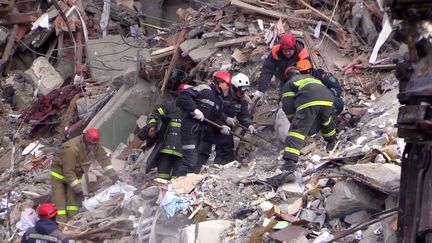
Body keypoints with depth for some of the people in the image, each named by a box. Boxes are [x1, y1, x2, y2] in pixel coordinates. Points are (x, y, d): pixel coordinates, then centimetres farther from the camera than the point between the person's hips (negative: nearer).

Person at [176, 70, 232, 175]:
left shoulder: (218, 100, 18)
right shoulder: (205, 89, -11)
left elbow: (216, 117, 17)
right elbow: (183, 96, -20)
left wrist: (222, 127, -3)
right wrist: (195, 109, -27)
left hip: (201, 131, 10)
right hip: (190, 130, -10)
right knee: (191, 163, -15)